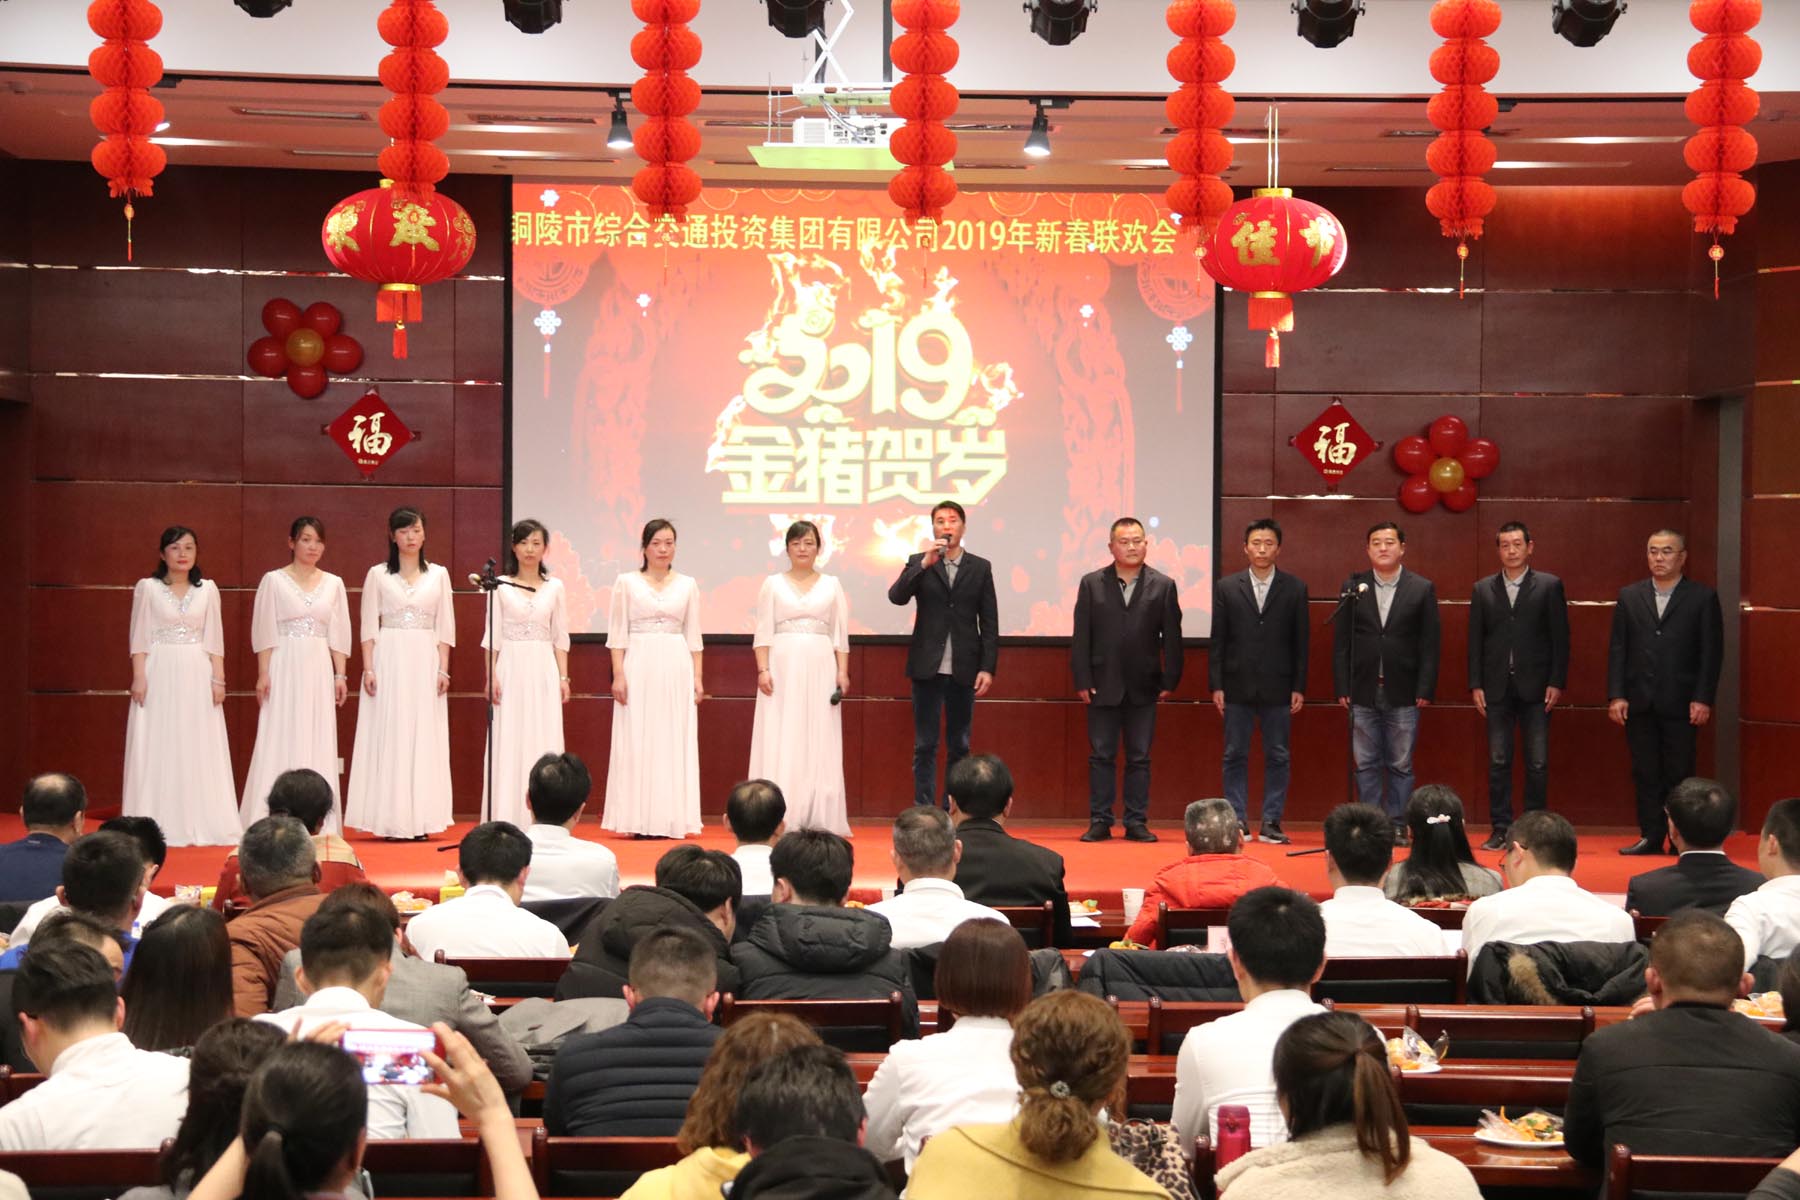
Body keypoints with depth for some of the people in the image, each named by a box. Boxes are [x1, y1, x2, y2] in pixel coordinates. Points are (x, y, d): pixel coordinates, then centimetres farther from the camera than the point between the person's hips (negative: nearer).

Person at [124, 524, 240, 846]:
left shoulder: (207, 589, 8)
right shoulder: (147, 588, 2)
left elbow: (214, 638, 8)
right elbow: (139, 637, 1)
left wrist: (218, 678, 1)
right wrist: (139, 676, -8)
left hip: (197, 675, 2)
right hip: (159, 674, -2)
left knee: (200, 749, 1)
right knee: (157, 748, -2)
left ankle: (200, 824, 6)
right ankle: (159, 824, 2)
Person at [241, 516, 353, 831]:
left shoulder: (333, 584, 10)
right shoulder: (274, 581, 2)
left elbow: (338, 634, 10)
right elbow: (264, 631, -1)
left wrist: (340, 675, 5)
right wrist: (263, 674, -7)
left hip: (319, 668, 3)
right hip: (285, 667, -3)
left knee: (318, 741, 2)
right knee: (281, 738, -4)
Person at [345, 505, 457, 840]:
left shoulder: (438, 574, 10)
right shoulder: (377, 574, 6)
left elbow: (444, 627, 8)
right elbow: (369, 627, 3)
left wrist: (443, 669, -1)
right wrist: (368, 669, -6)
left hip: (425, 662, 1)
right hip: (388, 661, -1)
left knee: (424, 737, -1)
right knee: (388, 736, -4)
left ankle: (420, 820, 2)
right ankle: (390, 820, -2)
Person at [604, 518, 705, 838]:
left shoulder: (687, 585, 9)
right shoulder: (627, 583, 3)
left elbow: (693, 635, 10)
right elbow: (617, 633, 1)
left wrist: (697, 676, 5)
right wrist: (618, 674, -7)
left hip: (676, 669, 2)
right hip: (639, 665, -2)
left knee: (675, 742, 1)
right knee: (637, 742, -2)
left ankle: (670, 819, 6)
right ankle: (640, 820, 1)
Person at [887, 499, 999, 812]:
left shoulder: (980, 567, 7)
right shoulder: (918, 563, 6)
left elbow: (989, 623, 5)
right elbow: (897, 596, -11)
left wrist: (988, 667, -3)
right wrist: (925, 564, -21)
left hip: (964, 669, 1)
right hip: (927, 667, -1)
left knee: (959, 746, 6)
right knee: (925, 745, 1)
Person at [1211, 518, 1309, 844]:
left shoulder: (1295, 588, 4)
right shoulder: (1226, 587, 4)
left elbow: (1301, 642, 4)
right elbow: (1217, 640, 3)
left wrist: (1299, 688, -1)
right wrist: (1216, 685, -2)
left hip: (1277, 687, 0)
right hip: (1237, 686, 0)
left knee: (1277, 757, 3)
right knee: (1235, 756, 3)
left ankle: (1272, 822, 9)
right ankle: (1238, 821, 9)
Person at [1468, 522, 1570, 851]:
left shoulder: (1549, 586, 2)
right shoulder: (1483, 590, 8)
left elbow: (1560, 637, 0)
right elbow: (1475, 641, 8)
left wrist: (1556, 682, -6)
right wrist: (1475, 685, 1)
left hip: (1536, 687, -2)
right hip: (1497, 687, 2)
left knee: (1537, 762, 0)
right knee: (1498, 762, 3)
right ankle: (1501, 829, 8)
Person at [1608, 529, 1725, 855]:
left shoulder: (1703, 597, 2)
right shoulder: (1629, 596, 9)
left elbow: (1712, 652, -1)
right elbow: (1618, 649, 7)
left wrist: (1703, 699, -8)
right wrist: (1616, 695, -1)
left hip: (1680, 703, -3)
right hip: (1639, 702, 3)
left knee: (1679, 773, 1)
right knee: (1645, 773, 4)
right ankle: (1650, 837, 10)